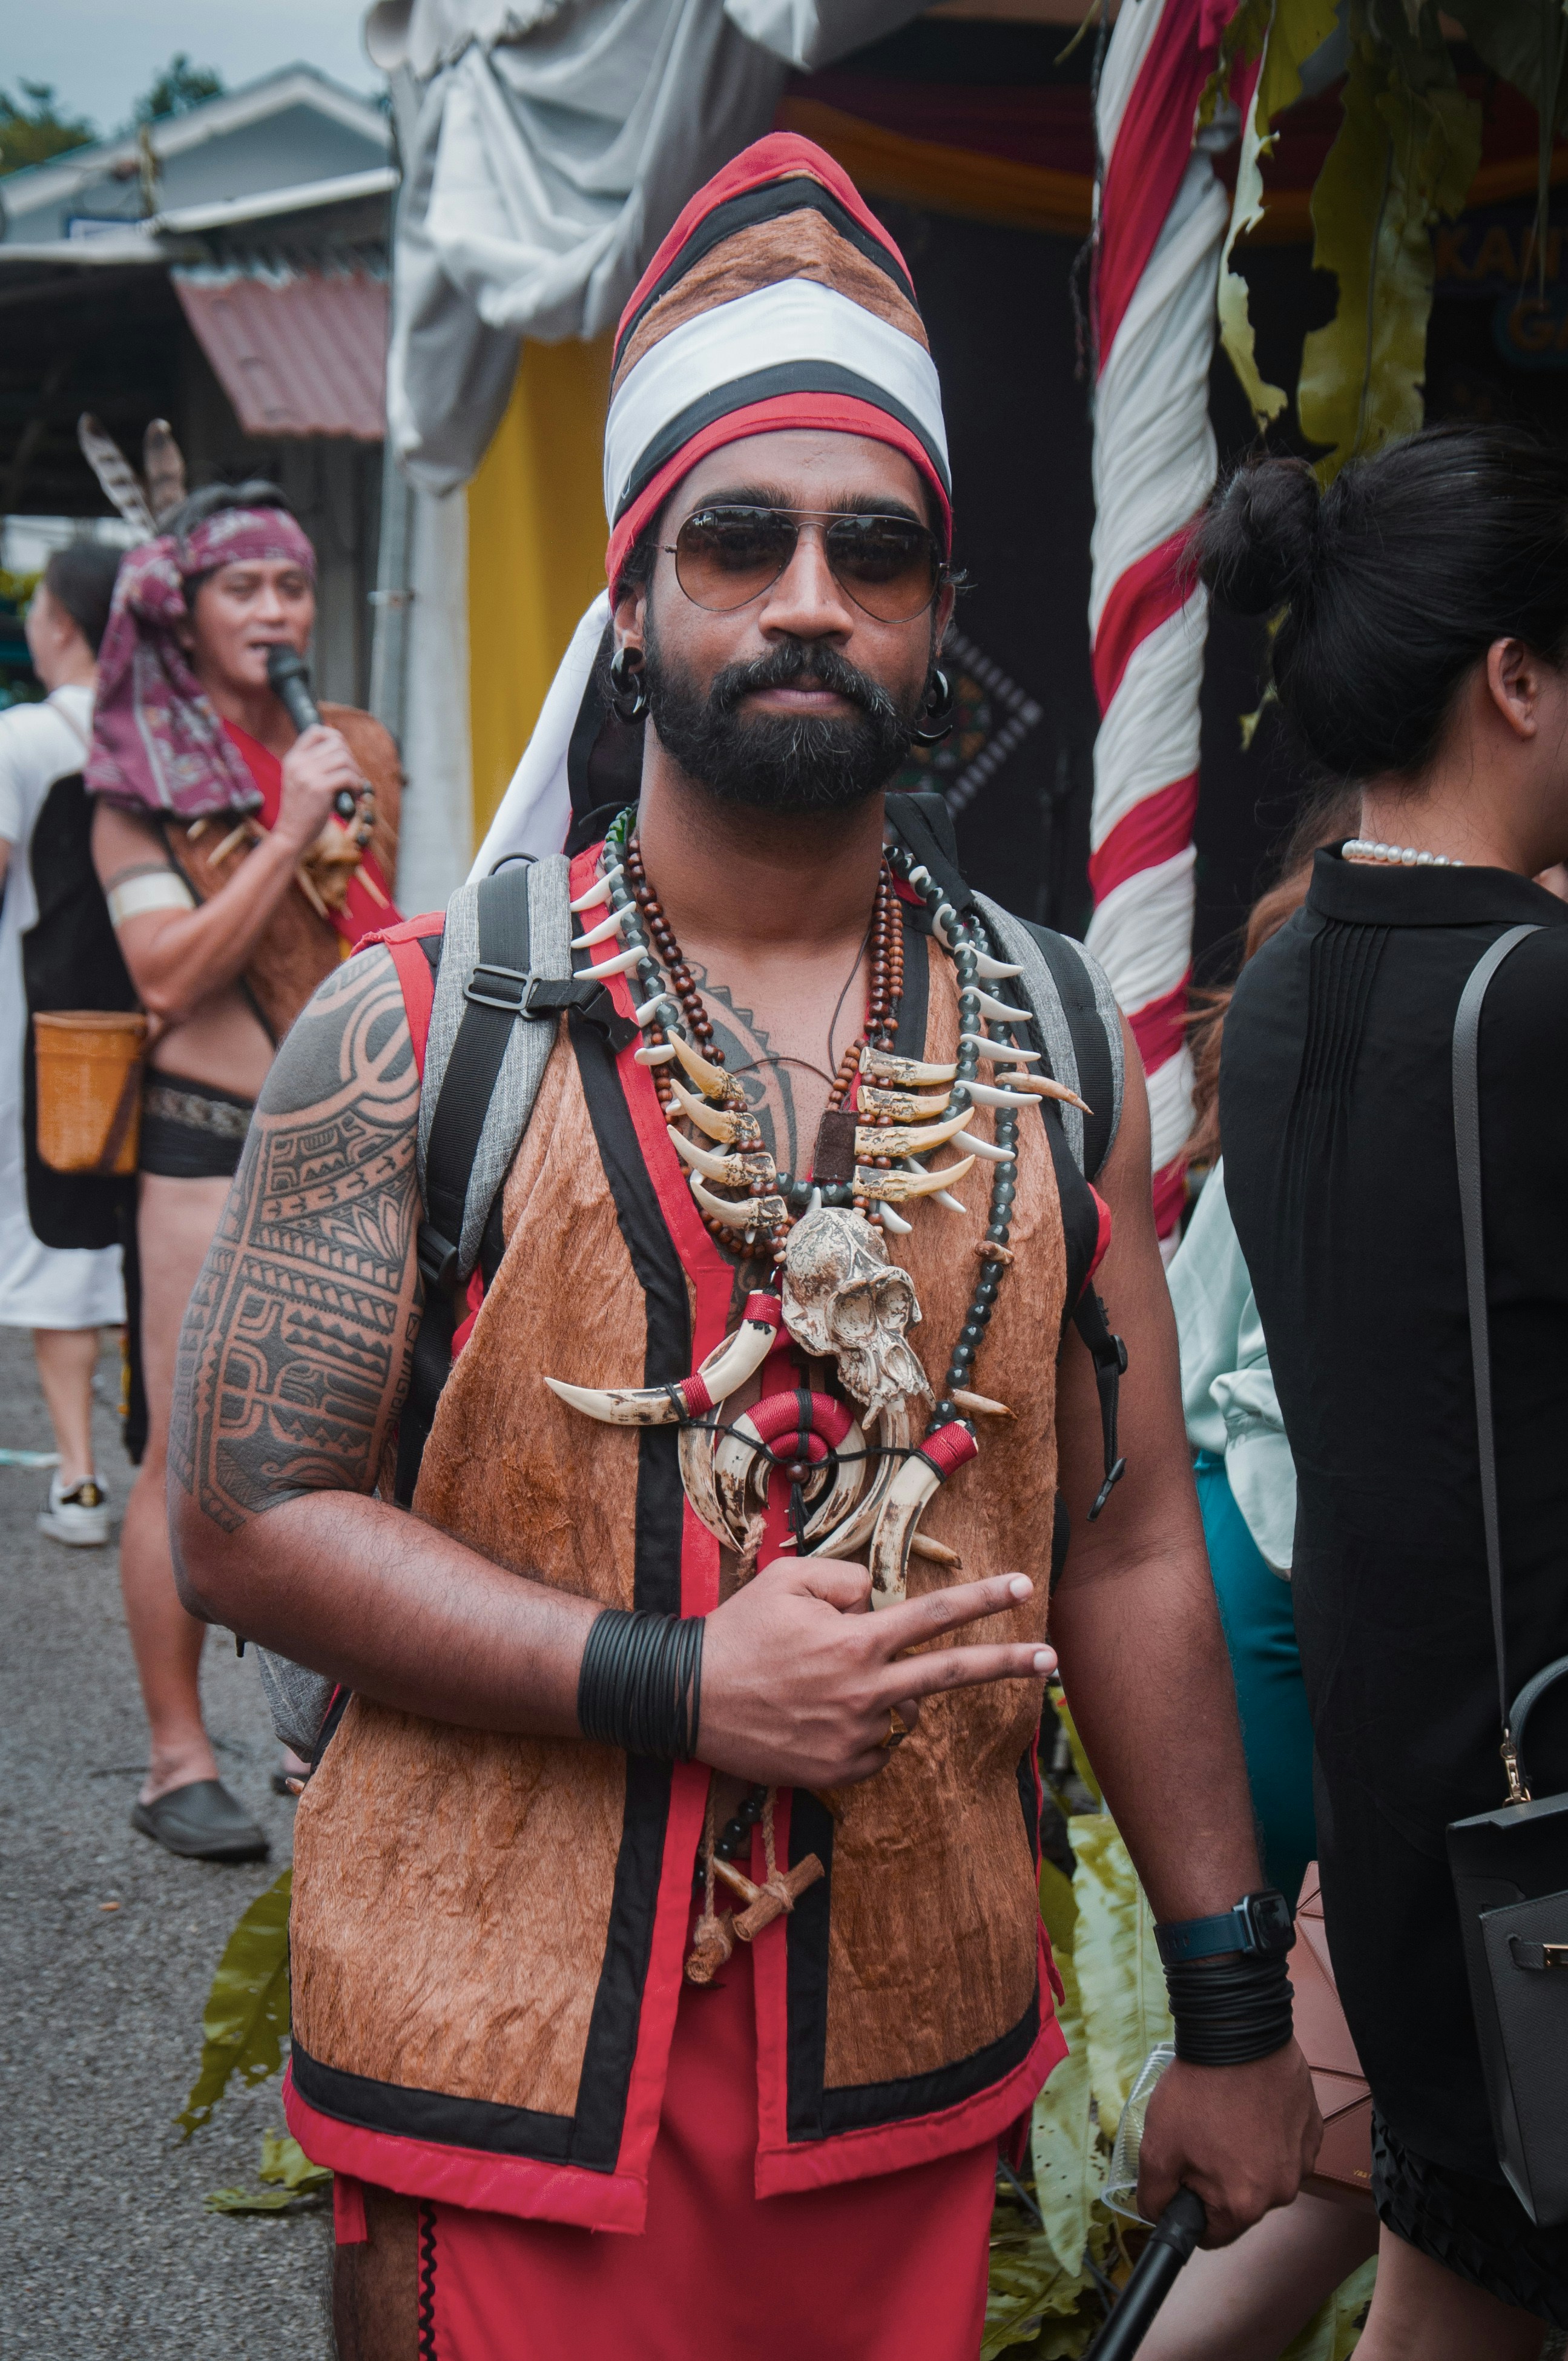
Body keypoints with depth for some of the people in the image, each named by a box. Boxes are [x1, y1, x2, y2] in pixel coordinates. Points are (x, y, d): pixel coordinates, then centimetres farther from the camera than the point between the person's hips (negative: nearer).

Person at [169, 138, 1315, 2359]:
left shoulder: (1053, 1036, 4)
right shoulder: (417, 1025, -6)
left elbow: (1132, 1543, 7)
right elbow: (242, 1513, -8)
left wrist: (1234, 2007, 6)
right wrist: (678, 1683, -19)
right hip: (503, 2081, -2)